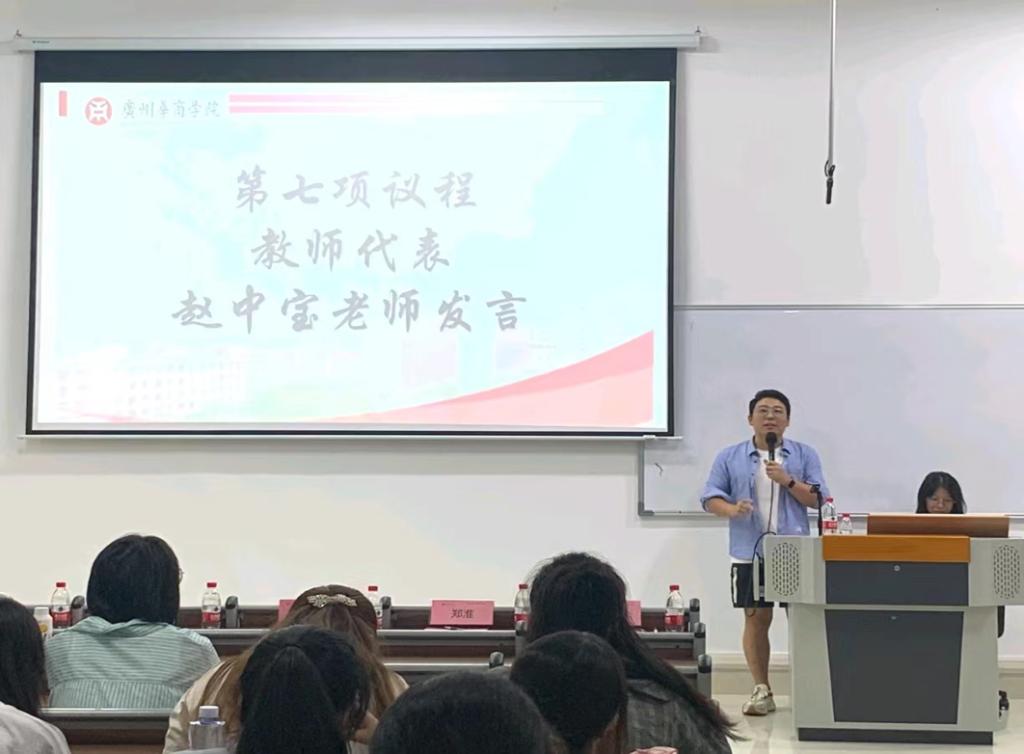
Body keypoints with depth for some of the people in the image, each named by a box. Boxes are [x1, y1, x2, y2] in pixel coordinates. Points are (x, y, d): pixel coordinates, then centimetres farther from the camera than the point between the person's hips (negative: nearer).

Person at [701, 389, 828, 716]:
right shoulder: (730, 457, 7)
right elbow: (710, 497, 3)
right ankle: (761, 690, 9)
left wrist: (788, 481, -13)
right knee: (755, 619, 2)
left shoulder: (805, 455, 7)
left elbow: (819, 498, 1)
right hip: (750, 552, 0)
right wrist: (731, 509, -18)